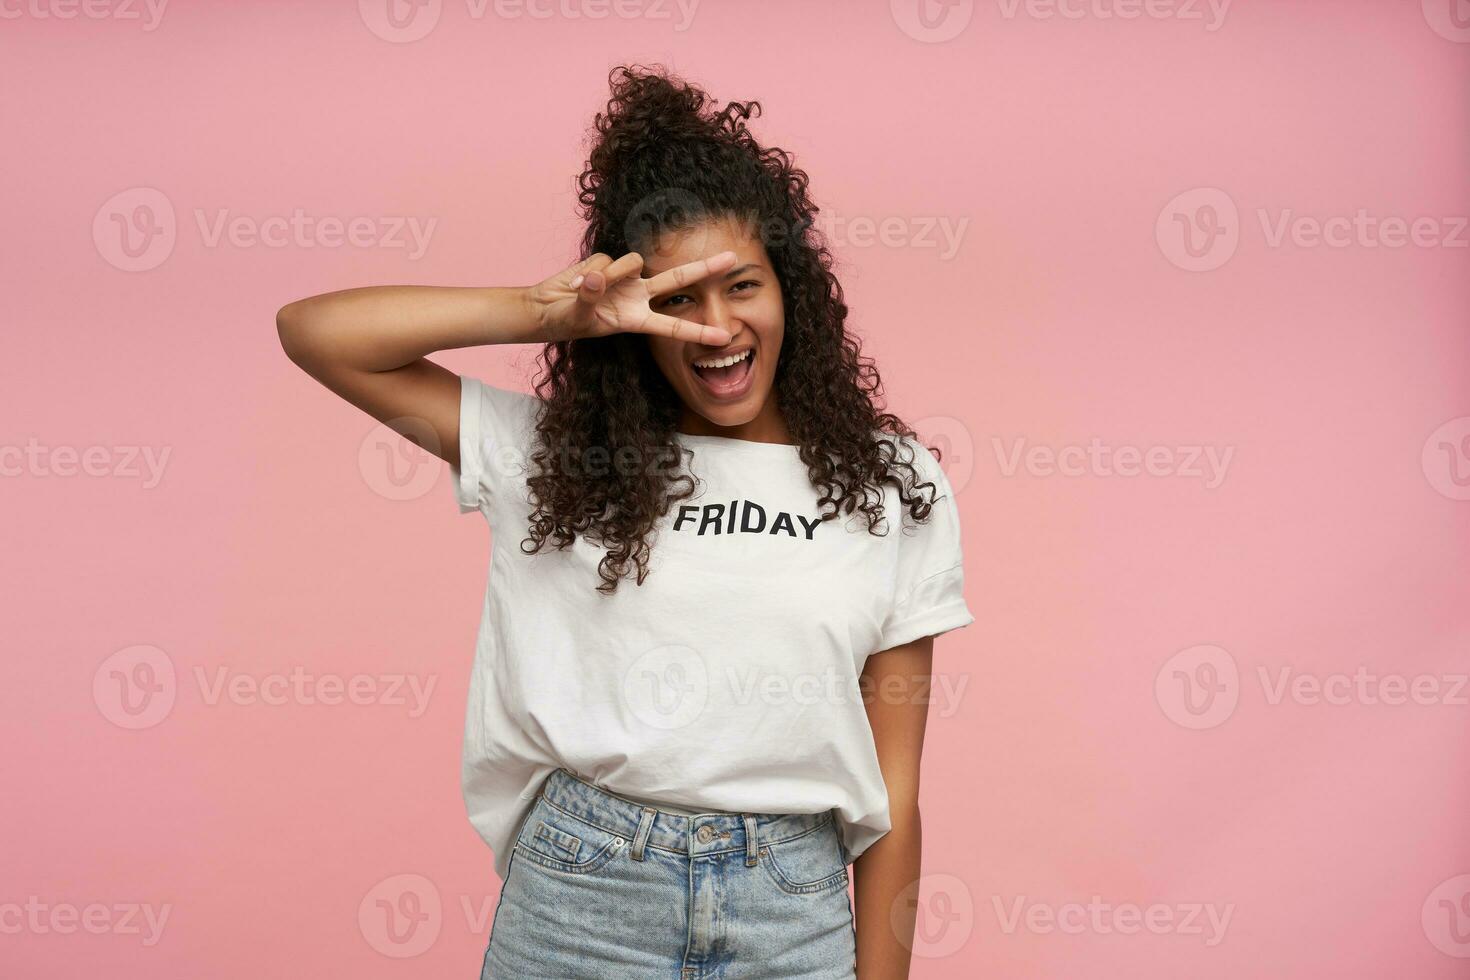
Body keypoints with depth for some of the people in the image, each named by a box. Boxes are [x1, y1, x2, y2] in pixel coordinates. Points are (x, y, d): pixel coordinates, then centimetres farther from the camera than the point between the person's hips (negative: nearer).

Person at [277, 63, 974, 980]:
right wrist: (546, 313, -12)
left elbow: (895, 789, 2)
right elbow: (314, 331, -4)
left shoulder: (892, 486, 2)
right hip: (578, 901, 0)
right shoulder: (558, 456, 1)